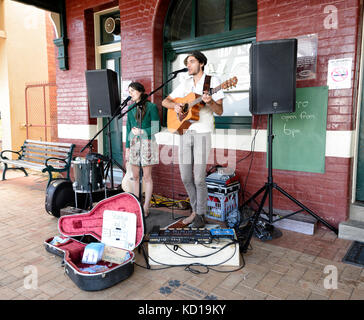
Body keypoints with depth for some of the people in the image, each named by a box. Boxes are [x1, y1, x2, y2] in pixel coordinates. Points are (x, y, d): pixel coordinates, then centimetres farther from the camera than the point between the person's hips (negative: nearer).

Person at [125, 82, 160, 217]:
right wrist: (127, 147, 11)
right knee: (135, 177, 7)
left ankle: (146, 208, 6)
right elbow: (129, 129, 14)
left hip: (147, 143, -5)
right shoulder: (131, 108, 13)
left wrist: (141, 132, -14)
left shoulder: (151, 107, -3)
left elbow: (156, 128, -6)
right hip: (133, 144, 5)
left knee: (147, 177, -1)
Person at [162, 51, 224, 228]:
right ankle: (195, 210, 24)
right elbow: (165, 101, 17)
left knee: (199, 178, -6)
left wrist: (210, 102, -24)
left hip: (202, 133, -5)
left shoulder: (212, 81, 1)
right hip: (184, 132, 6)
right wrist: (175, 105, -4)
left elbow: (220, 111, -5)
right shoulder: (185, 84, 16)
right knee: (186, 178, 7)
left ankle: (200, 216, 10)